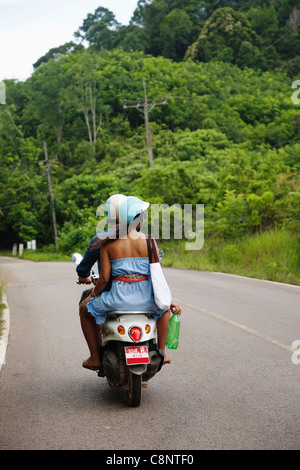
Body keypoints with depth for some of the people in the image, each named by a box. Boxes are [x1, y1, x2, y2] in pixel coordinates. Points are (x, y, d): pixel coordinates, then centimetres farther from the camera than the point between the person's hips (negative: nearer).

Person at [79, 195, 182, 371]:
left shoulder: (108, 243, -2)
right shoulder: (149, 240, -2)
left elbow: (104, 278, -5)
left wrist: (94, 293, 16)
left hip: (118, 297, -1)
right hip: (145, 298, 1)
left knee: (85, 309, 29)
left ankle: (95, 358, 27)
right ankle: (161, 352, 37)